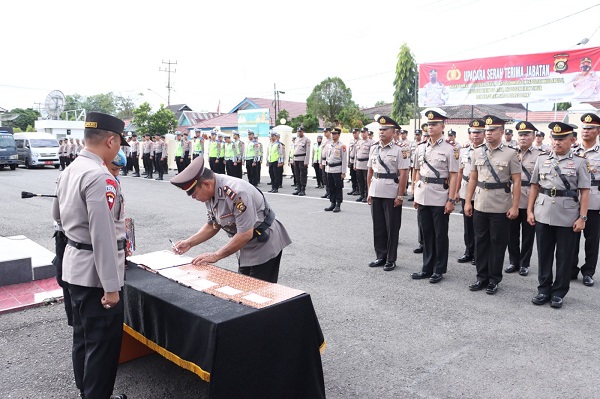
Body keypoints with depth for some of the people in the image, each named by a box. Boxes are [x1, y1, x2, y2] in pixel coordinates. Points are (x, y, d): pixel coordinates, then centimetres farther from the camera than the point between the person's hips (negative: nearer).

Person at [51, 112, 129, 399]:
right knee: (103, 343, 4)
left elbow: (58, 216, 21)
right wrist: (111, 286, -22)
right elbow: (103, 236, -26)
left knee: (83, 335, 22)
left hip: (74, 266, 10)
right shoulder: (100, 177, -23)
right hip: (95, 272, -10)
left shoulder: (69, 170, 7)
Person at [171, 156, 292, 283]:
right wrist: (189, 242, -3)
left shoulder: (236, 193, -30)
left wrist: (215, 256, -20)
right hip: (248, 248, 8)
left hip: (264, 245, -8)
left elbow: (245, 234, -28)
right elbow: (213, 225, 9)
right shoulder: (210, 193, -4)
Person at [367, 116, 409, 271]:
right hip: (375, 194, 6)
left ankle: (391, 259, 15)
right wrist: (369, 192, 10)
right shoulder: (373, 148, 10)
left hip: (392, 195, -5)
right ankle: (380, 256, 24)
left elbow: (403, 174, -11)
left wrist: (400, 196, -14)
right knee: (378, 227, 12)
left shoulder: (400, 149, -8)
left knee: (392, 228, 5)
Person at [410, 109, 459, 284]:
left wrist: (451, 200, -12)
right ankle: (427, 268, 24)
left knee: (440, 235, 6)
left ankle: (439, 270, 18)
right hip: (423, 198, 5)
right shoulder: (421, 148, 9)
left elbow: (454, 176, -8)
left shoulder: (450, 149, -6)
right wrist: (416, 195, 11)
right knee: (426, 234, 13)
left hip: (440, 199, -5)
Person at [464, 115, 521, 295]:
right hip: (480, 206, 3)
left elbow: (516, 182, -4)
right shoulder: (478, 152, 6)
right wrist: (468, 202, 5)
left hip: (501, 208, -3)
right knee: (481, 242, 9)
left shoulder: (510, 153, -3)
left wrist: (515, 206, -9)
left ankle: (494, 280, 17)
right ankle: (482, 277, 21)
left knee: (498, 244, 6)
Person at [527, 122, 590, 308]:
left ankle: (559, 293, 19)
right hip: (543, 215, 2)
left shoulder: (580, 162, -1)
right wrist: (530, 210, 4)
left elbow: (584, 192, -3)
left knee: (565, 257, 7)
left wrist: (582, 218, -8)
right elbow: (534, 187, 9)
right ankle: (544, 289, 23)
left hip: (568, 218, -2)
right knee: (544, 255, 10)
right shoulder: (542, 159, 6)